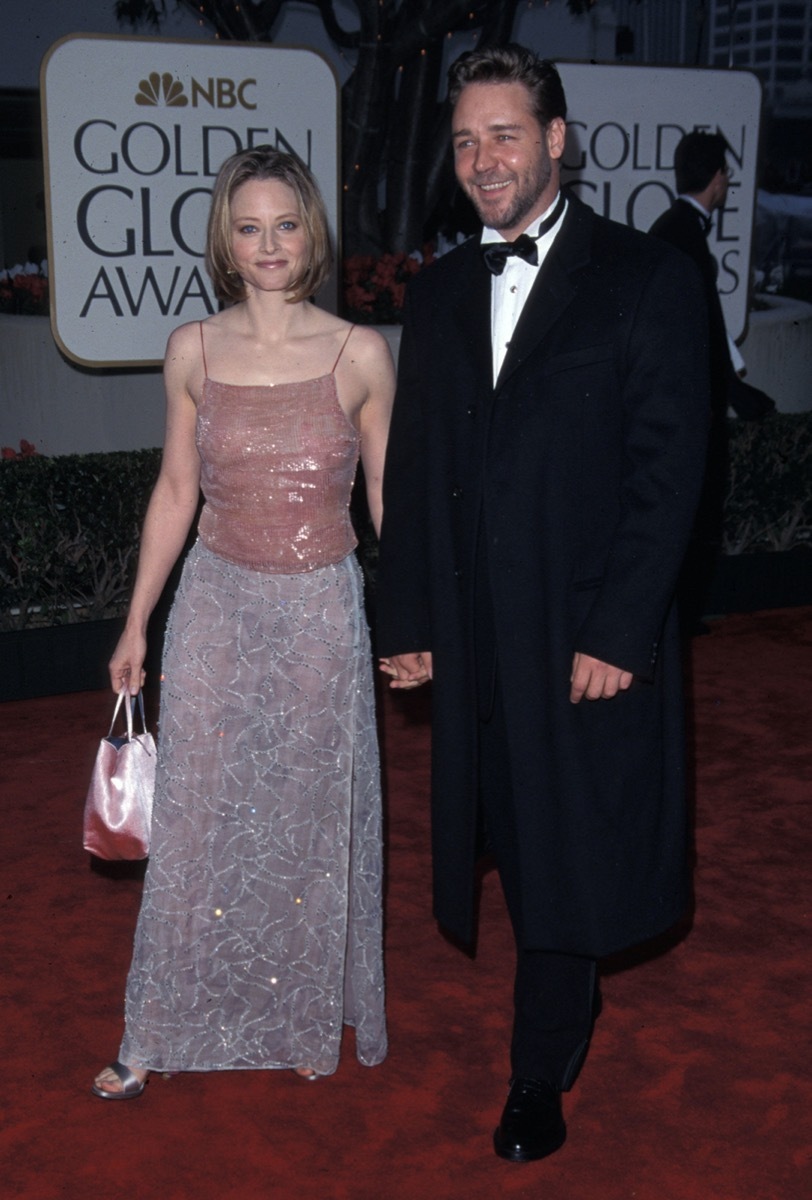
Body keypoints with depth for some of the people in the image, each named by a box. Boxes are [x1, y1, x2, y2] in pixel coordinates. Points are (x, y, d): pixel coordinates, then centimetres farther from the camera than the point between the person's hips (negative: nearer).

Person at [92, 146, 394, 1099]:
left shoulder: (359, 354, -7)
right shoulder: (194, 351, -2)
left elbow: (388, 496, 0)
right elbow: (175, 492, 5)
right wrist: (136, 623, 7)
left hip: (321, 612, -1)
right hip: (217, 605, 1)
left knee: (311, 822, 13)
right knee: (196, 820, 10)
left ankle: (309, 1018, 34)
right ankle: (160, 1033, 27)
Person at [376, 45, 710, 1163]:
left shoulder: (648, 276, -4)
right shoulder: (440, 291, 11)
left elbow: (669, 469, -9)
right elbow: (411, 466, 12)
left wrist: (617, 632, -15)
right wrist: (405, 620, 8)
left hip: (594, 635, -4)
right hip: (476, 639, 5)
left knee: (570, 853, 4)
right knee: (517, 846, 14)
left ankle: (538, 1079, 19)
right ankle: (574, 1001, 38)